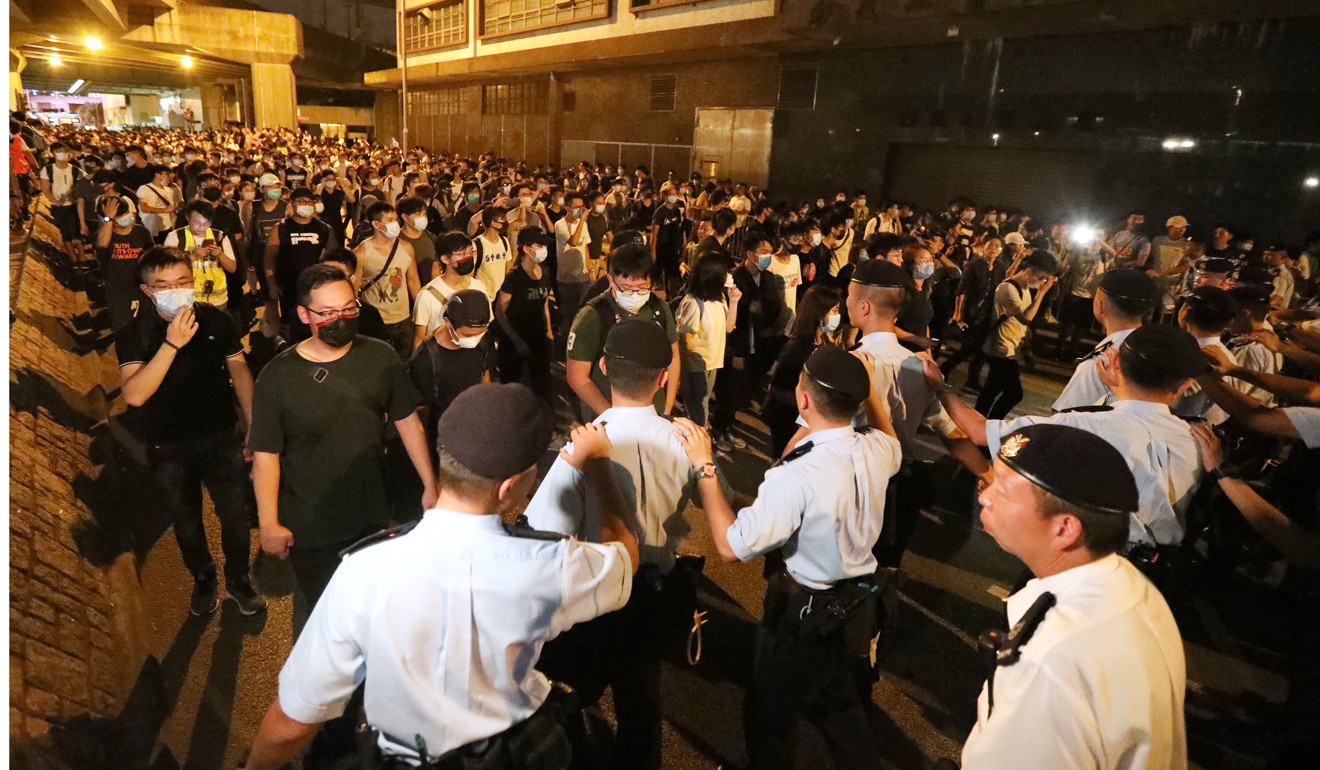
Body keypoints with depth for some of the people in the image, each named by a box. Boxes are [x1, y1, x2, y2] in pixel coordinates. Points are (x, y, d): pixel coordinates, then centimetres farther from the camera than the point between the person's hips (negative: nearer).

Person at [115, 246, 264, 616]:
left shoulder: (217, 321, -10)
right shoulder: (133, 334, -14)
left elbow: (239, 371, 0)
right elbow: (134, 395, -26)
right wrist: (171, 344, -35)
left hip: (221, 437, 0)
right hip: (168, 448, 0)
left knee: (235, 516, 8)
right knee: (186, 523, 18)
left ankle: (238, 580, 35)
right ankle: (203, 579, 44)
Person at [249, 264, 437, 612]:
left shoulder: (380, 357, -7)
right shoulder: (278, 376, -15)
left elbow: (408, 421, 0)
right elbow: (265, 455, -11)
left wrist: (429, 484, 1)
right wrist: (269, 524, -9)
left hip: (372, 517, 3)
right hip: (308, 529, -2)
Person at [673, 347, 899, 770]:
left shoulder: (796, 478, -36)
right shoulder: (876, 449, -12)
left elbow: (732, 545, -30)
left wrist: (705, 467, -27)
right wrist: (869, 391, 9)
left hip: (804, 616, -7)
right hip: (856, 607, 7)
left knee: (767, 720, 20)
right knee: (837, 702, 33)